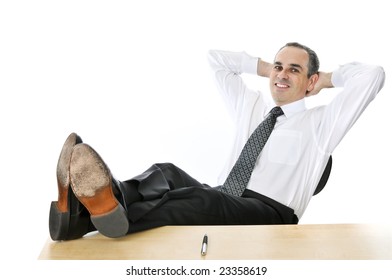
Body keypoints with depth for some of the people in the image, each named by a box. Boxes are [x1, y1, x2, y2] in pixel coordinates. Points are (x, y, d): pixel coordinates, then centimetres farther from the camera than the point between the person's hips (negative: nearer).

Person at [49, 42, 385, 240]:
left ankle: (114, 213, -60)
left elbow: (373, 75, -1)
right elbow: (216, 58, 27)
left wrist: (328, 78, 15)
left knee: (205, 199, -37)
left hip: (270, 212, -4)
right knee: (167, 174, -27)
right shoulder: (252, 106, 23)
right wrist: (266, 67, 25)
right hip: (222, 202, 4)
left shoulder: (320, 122, 10)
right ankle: (82, 208, -52)